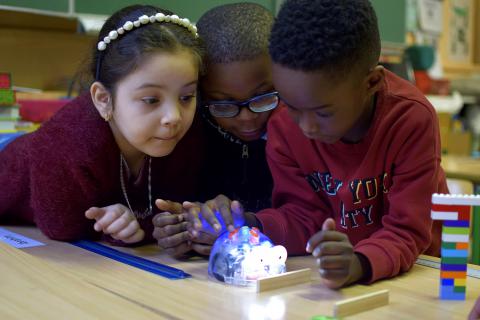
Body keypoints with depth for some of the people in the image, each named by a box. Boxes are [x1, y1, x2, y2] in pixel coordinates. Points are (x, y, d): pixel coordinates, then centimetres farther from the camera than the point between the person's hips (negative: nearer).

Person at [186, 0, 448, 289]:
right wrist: (249, 225, -27)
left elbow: (407, 231, -23)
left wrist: (359, 264, -44)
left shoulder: (411, 119, -24)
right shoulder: (284, 125, -14)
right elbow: (305, 215, -8)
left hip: (415, 268, -2)